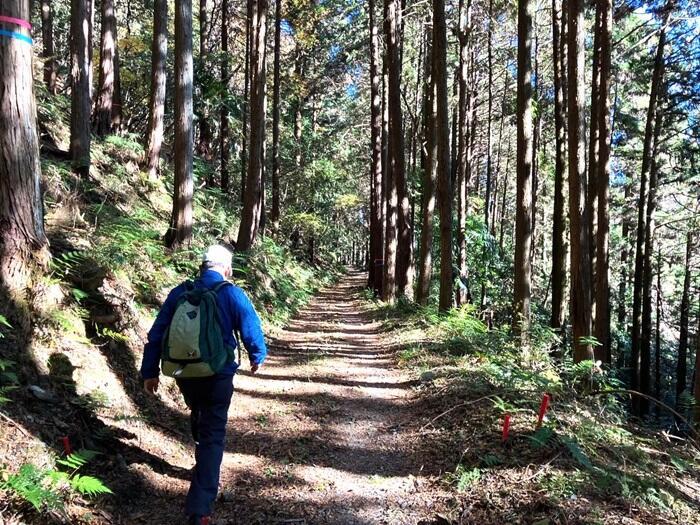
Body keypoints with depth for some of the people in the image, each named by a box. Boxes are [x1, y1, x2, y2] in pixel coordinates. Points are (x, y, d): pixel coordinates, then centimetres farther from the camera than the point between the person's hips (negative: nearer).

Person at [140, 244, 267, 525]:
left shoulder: (179, 293, 0)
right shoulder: (233, 294, -9)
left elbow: (156, 335, 2)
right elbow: (252, 331, -3)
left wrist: (150, 371, 10)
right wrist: (257, 357, 17)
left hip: (184, 374, 4)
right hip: (218, 376, -4)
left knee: (198, 416, 30)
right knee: (213, 434, 2)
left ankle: (203, 465, 50)